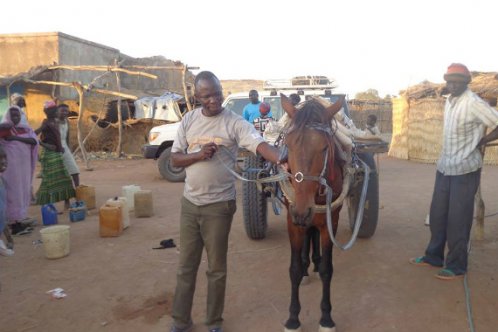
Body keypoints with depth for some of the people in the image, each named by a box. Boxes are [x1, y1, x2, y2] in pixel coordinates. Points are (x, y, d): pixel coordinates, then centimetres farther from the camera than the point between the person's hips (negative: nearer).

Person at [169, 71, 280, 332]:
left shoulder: (235, 123, -10)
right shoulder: (189, 120, 3)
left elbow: (260, 146, -25)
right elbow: (174, 159, 4)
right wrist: (199, 155, -15)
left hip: (219, 205, -4)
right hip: (189, 203, 4)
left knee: (216, 268, 10)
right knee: (186, 266, 14)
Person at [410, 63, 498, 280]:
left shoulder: (474, 103, -16)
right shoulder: (449, 101, 9)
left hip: (465, 169, -8)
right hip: (444, 166, 8)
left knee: (458, 218, 1)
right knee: (437, 213, 14)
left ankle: (456, 265, 14)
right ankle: (433, 256, 28)